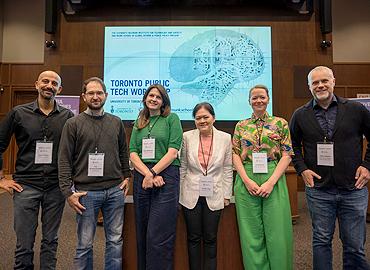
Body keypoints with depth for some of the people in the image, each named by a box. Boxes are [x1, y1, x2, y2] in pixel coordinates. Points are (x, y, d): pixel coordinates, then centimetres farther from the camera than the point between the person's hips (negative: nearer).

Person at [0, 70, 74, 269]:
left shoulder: (68, 116, 2)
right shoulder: (18, 113, 1)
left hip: (56, 187, 1)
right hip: (25, 186, 0)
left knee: (50, 240, 13)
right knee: (24, 243, 8)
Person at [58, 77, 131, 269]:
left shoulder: (116, 122, 9)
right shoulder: (73, 124, -1)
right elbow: (64, 160, -3)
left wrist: (126, 176, 10)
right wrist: (68, 192, -8)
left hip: (115, 190, 3)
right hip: (86, 192, -2)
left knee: (115, 241, 13)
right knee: (85, 244, 10)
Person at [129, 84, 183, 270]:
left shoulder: (172, 119, 4)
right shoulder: (138, 123, 15)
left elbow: (172, 152, -6)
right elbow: (132, 153, 5)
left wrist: (153, 173, -12)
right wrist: (148, 174, -11)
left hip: (166, 177, -4)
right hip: (141, 178, 5)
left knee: (159, 236, -4)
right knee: (142, 234, 12)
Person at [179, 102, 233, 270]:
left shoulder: (225, 138, -1)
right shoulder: (187, 137, -3)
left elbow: (228, 169, 3)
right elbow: (182, 167, 2)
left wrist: (227, 195, 2)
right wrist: (178, 193, 2)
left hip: (214, 196, 0)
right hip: (191, 195, 0)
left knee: (210, 239, 11)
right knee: (194, 238, 12)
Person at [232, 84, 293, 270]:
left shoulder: (280, 123, 6)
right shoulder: (241, 126, 10)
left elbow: (287, 155, 0)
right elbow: (235, 155, 5)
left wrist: (271, 182, -10)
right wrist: (247, 180, -8)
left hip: (274, 179, -1)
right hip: (246, 181, 1)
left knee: (277, 231, 3)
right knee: (251, 233, 7)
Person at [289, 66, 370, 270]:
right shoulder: (300, 115, 2)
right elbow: (293, 145, 11)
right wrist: (302, 169, -1)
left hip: (353, 189, 0)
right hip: (318, 190, 0)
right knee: (321, 241, 12)